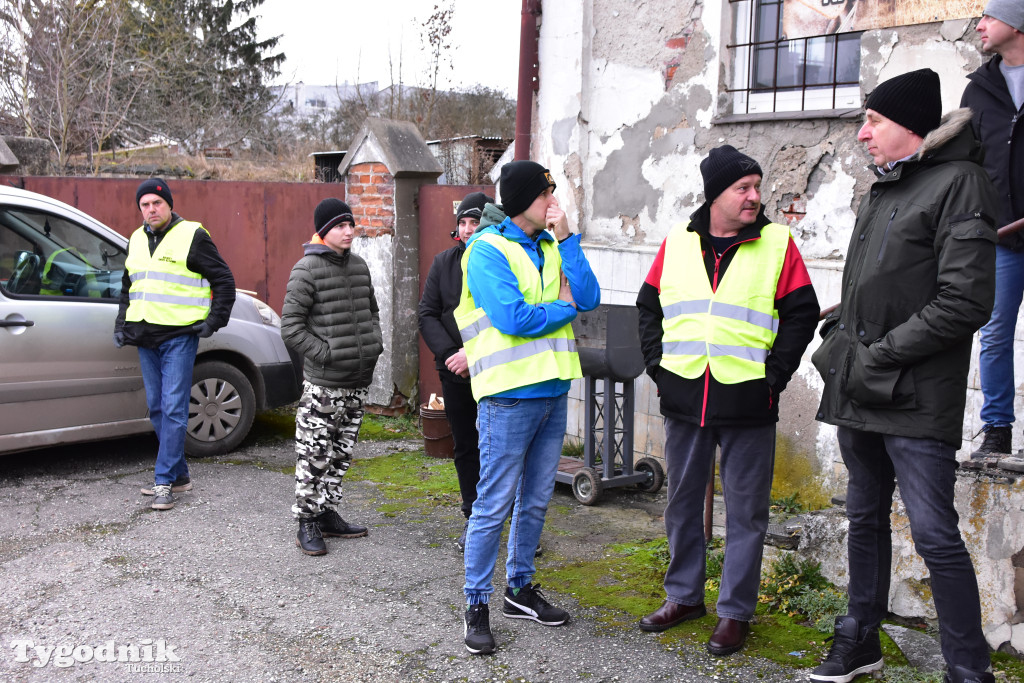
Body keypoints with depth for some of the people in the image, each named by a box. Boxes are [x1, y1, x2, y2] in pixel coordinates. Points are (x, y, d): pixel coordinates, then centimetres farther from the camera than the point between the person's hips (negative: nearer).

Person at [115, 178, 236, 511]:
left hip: (179, 336, -7)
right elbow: (128, 287, 27)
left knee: (174, 409, -8)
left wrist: (214, 321, -9)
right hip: (145, 337, 7)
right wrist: (121, 324, 16)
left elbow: (224, 280, -3)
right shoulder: (136, 240, 15)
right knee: (157, 409, 10)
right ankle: (179, 474, 21)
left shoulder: (191, 235, -5)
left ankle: (164, 481, -5)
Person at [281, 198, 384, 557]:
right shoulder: (307, 269, -9)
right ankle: (307, 523, 8)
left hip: (359, 380, 7)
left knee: (341, 453, 14)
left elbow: (371, 311, 25)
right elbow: (290, 327, -12)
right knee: (314, 455, -3)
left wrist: (374, 345, 10)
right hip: (323, 383, -7)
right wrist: (326, 353, -16)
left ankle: (327, 513, 26)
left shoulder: (359, 266, 12)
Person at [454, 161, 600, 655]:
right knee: (494, 505, -2)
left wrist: (566, 237, -5)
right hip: (509, 396, -7)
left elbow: (588, 297, 1)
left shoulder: (550, 247, 13)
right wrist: (565, 306, -6)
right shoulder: (488, 250, -9)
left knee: (535, 501, 15)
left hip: (552, 391, 7)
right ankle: (477, 605, 11)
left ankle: (520, 590, 30)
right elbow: (514, 319, -21)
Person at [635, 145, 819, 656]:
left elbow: (802, 312, -1)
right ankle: (684, 595, 31)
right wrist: (657, 364, 5)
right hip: (683, 399, 3)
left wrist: (774, 375, -7)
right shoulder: (677, 243, 6)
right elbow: (649, 306, 15)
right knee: (682, 501, 14)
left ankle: (735, 611, 18)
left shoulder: (777, 243, -1)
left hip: (747, 404, -3)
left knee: (745, 512, 5)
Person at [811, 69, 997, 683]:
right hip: (858, 395, 9)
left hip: (916, 400, -8)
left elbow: (966, 301, -17)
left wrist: (880, 356, -15)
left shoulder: (958, 182, -8)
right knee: (866, 519, 17)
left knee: (935, 534, -7)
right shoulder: (881, 193, 18)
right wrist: (838, 341, 7)